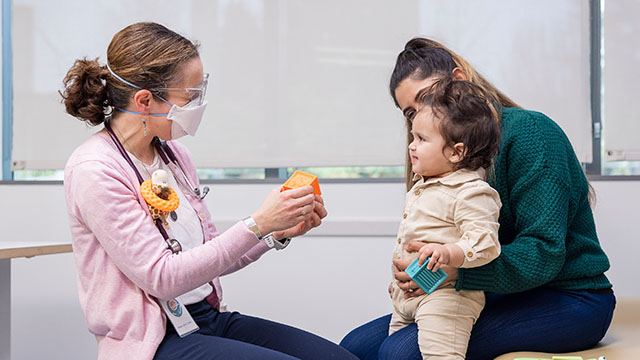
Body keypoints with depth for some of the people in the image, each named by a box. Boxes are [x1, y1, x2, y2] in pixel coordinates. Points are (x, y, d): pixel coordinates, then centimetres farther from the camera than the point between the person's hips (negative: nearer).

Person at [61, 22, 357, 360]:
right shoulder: (94, 170, -15)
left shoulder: (173, 154, 9)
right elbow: (163, 277, -20)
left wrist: (279, 232, -1)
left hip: (209, 318, 7)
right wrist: (257, 224, -22)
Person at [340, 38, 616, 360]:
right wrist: (413, 275, -14)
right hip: (498, 295, 7)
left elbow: (544, 253, -21)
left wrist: (454, 270, -31)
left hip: (566, 299, -7)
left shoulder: (528, 131, -13)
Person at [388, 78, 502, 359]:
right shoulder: (421, 187, 15)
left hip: (446, 295, -10)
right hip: (407, 294, 10)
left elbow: (485, 243, -25)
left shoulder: (471, 193, -16)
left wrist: (448, 253, -40)